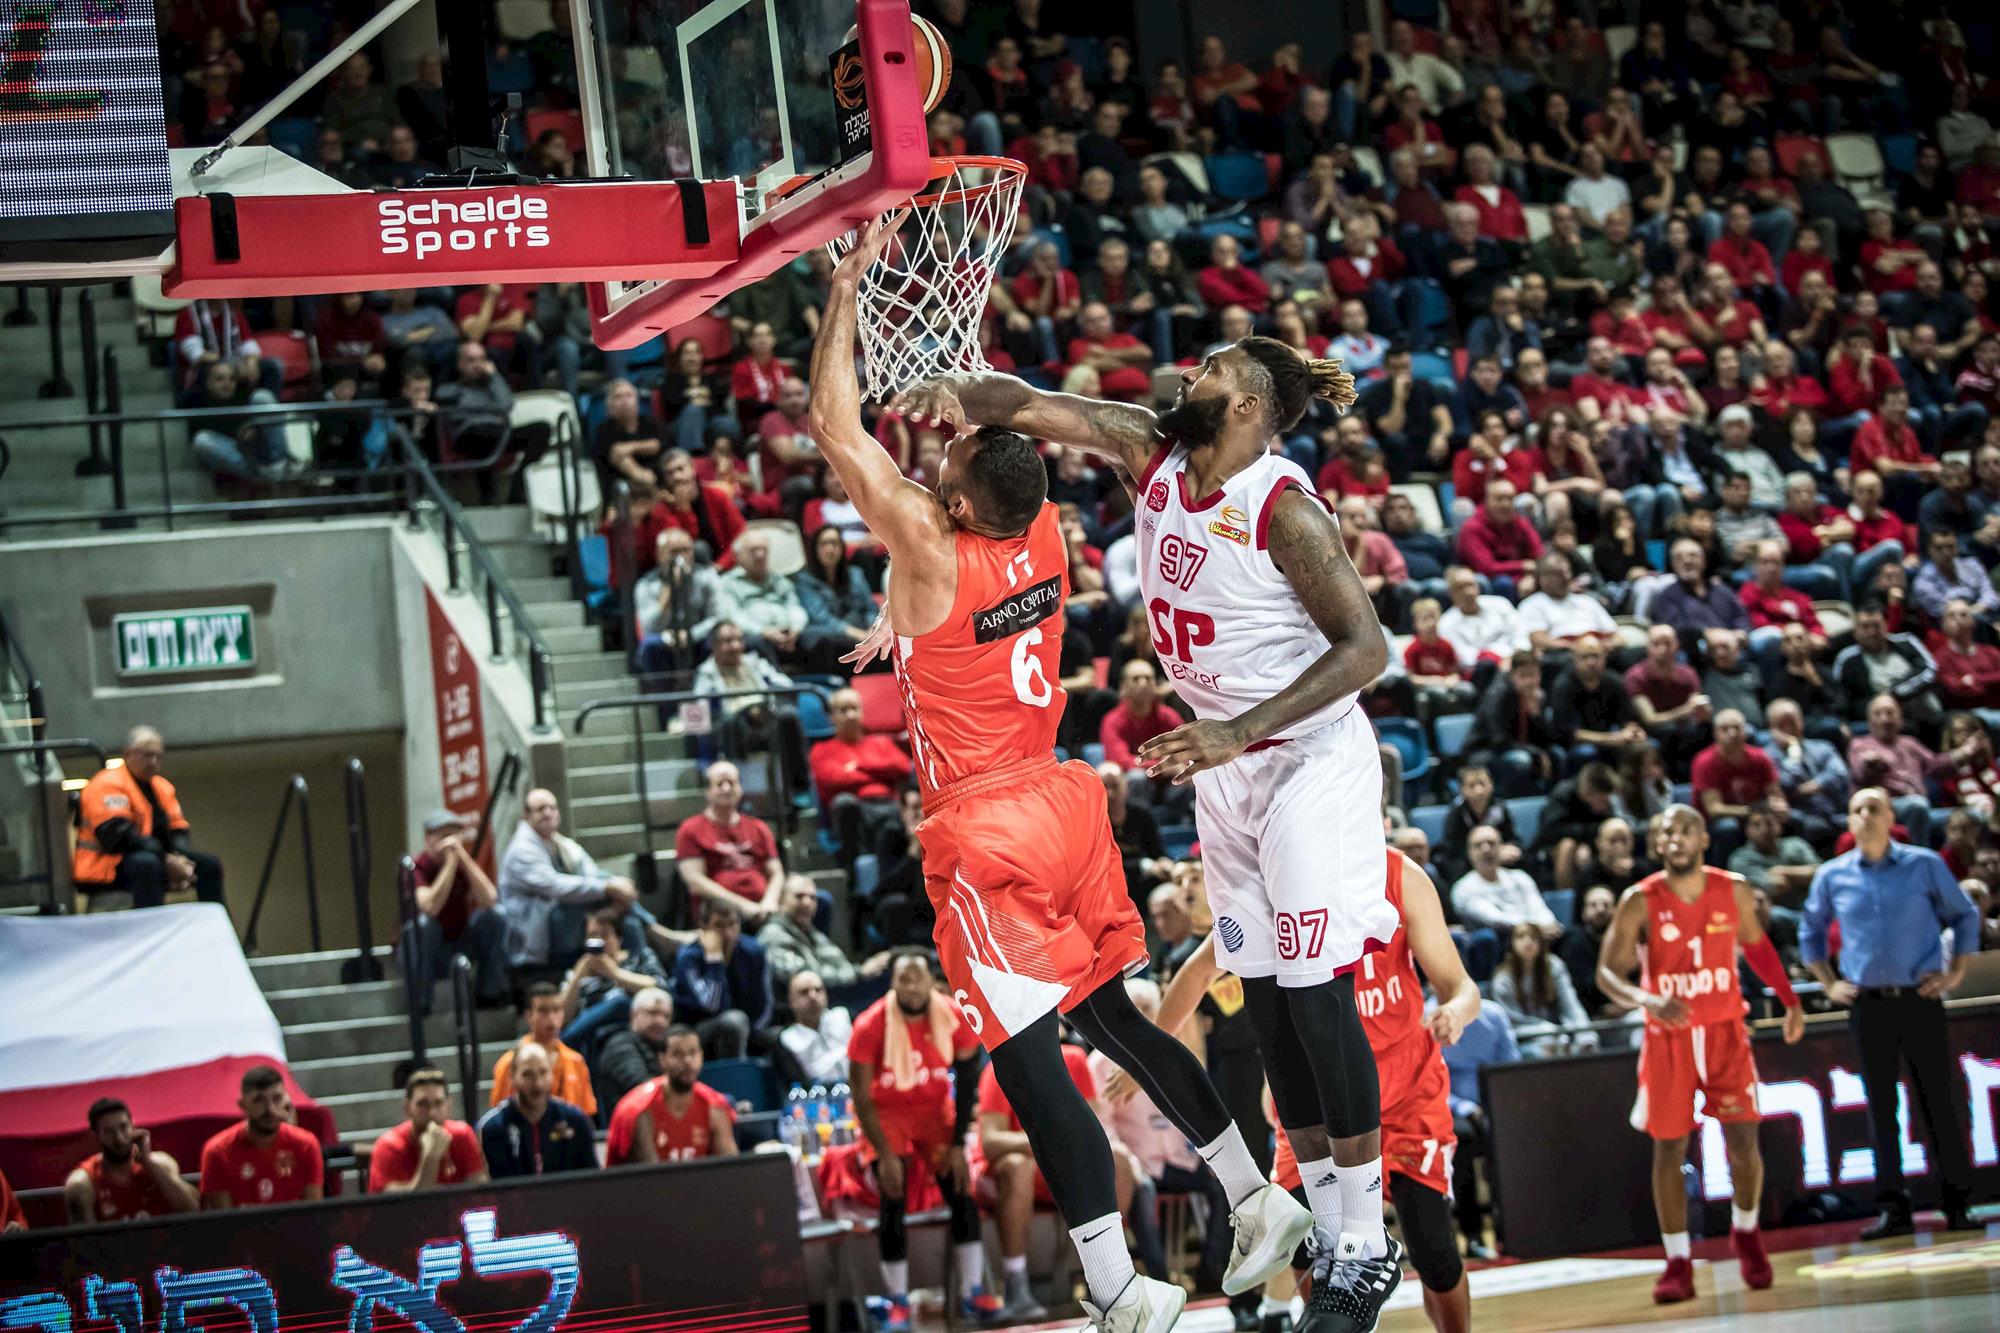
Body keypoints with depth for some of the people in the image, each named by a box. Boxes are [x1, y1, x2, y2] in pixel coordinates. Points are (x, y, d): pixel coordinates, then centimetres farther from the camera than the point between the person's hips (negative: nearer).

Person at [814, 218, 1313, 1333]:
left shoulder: (933, 551, -19)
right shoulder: (1044, 530, -2)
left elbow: (837, 429, -17)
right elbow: (1028, 409, 19)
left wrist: (848, 291, -12)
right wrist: (970, 397, 4)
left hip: (985, 834, -8)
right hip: (1062, 806, 8)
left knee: (1028, 1062, -7)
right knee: (1118, 1016, 20)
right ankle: (1259, 1201, 26)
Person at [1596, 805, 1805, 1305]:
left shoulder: (1734, 892, -4)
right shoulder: (1640, 902, -12)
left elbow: (1756, 945, 16)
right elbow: (1607, 972, -16)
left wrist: (1789, 1001, 15)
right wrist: (1648, 1000, -35)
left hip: (1725, 1030, 1)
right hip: (1668, 1038, -1)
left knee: (1743, 1142, -5)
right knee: (1669, 1149, 1)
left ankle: (1746, 1233, 22)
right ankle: (1678, 1263, 11)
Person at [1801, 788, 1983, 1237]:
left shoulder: (1924, 865, 1)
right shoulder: (1832, 876, 6)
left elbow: (1964, 915, 10)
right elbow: (1810, 934, 20)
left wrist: (1955, 973, 1)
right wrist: (1830, 984, 10)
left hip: (1919, 999, -2)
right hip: (1867, 1005, 2)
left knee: (1939, 1101, -2)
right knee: (1881, 1106, 2)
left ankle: (1958, 1204, 3)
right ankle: (1893, 1208, 5)